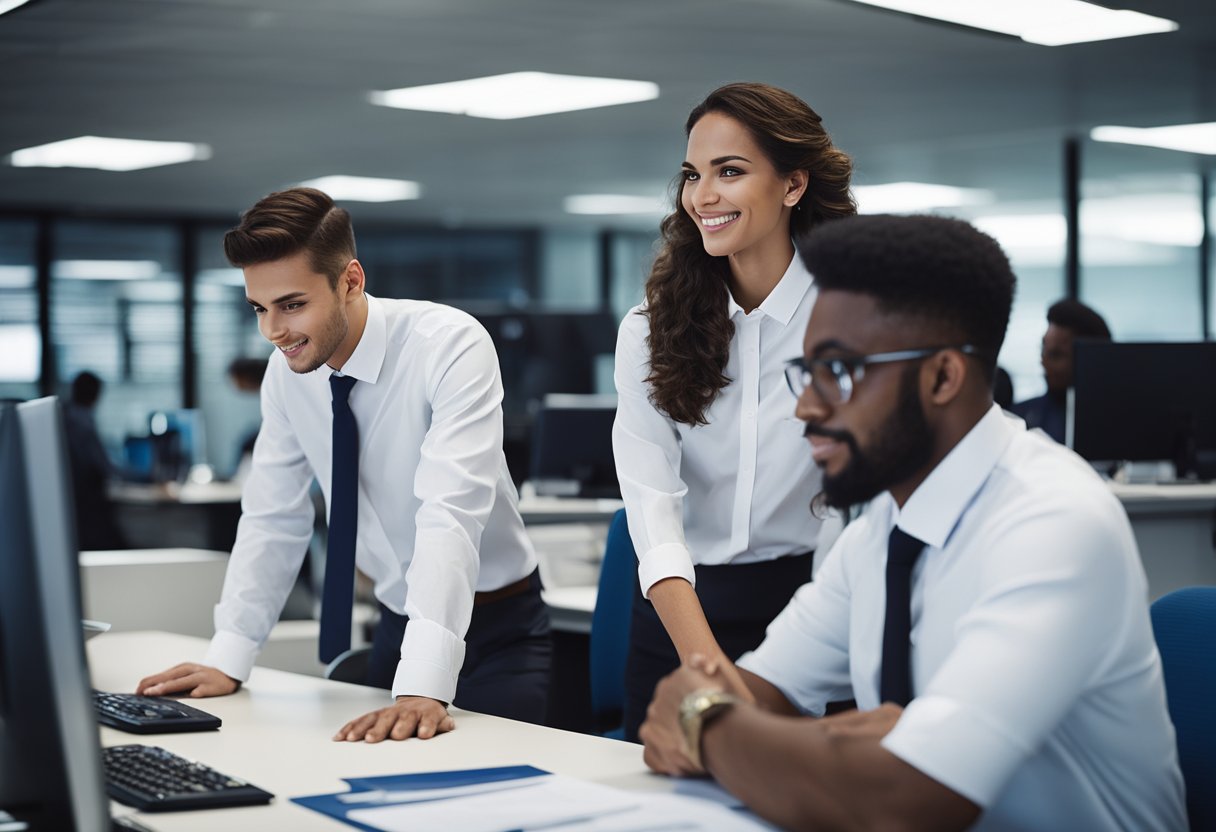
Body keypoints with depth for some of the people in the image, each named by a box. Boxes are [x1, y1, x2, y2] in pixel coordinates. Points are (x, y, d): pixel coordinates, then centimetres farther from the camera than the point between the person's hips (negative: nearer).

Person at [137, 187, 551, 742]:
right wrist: (226, 661, -9)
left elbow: (451, 515, -34)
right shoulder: (288, 371, -5)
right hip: (399, 626, 5)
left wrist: (424, 687, -44)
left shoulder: (451, 347, -23)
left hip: (496, 632, -5)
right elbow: (273, 520, 2)